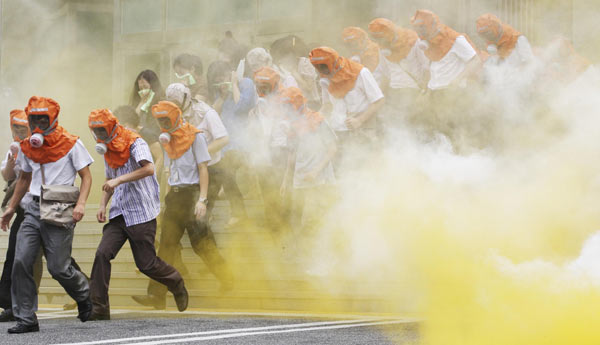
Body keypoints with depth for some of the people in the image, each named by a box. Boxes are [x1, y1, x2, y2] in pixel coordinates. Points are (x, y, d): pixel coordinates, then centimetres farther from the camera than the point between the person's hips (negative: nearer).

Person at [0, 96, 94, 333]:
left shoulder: (70, 144, -5)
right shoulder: (28, 147, 11)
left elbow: (86, 176, -3)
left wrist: (81, 204, -17)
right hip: (35, 209, 5)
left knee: (58, 267, -6)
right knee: (21, 262, -8)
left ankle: (84, 295, 26)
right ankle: (26, 319, -2)